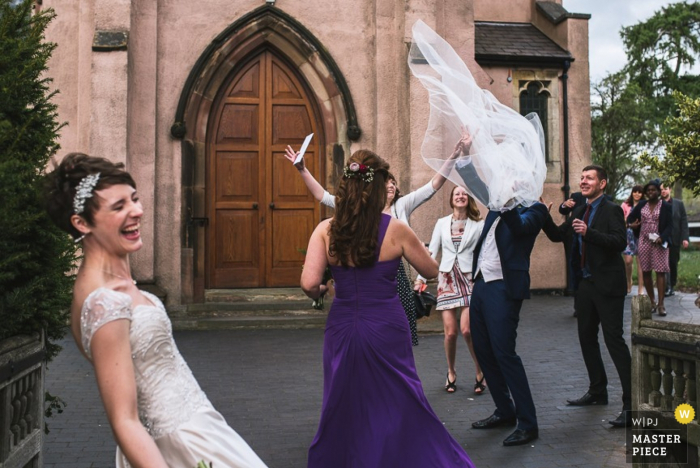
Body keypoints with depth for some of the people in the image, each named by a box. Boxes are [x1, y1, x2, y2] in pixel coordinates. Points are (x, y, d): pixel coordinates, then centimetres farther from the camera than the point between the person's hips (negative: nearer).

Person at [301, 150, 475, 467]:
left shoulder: (326, 230, -5)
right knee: (400, 409, 13)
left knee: (343, 412, 18)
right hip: (386, 330, -2)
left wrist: (319, 293, 9)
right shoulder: (396, 230, -8)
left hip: (342, 329, 2)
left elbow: (309, 283, -14)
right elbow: (432, 271, 4)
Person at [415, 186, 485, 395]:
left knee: (466, 329, -13)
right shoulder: (442, 223, 8)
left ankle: (481, 372, 7)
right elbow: (431, 252, 8)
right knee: (450, 332, -2)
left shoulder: (478, 225, 3)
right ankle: (451, 373, 21)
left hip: (470, 280, -2)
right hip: (447, 279, 2)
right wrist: (421, 277, 0)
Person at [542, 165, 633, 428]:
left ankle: (631, 404, -5)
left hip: (607, 285, -8)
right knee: (586, 338, 14)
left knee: (614, 339, -10)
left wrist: (588, 232, -30)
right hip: (586, 284, 8)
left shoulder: (611, 210, -9)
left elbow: (620, 242, -20)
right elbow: (557, 235, 15)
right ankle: (597, 391, 29)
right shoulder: (580, 212, 15)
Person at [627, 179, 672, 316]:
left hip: (659, 243, -3)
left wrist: (662, 238, -20)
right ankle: (652, 302, 15)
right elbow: (630, 217, 18)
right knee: (645, 272, 5)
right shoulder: (641, 205, 7)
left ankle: (661, 303, -6)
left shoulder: (666, 206, -1)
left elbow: (669, 225, -4)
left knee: (660, 272, -7)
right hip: (643, 242, 3)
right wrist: (631, 225, -5)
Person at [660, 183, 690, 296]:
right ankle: (667, 287, -6)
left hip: (675, 239, 2)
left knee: (673, 263, 10)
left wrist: (685, 238, -5)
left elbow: (684, 221, 3)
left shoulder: (679, 204, 5)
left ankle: (672, 286, 21)